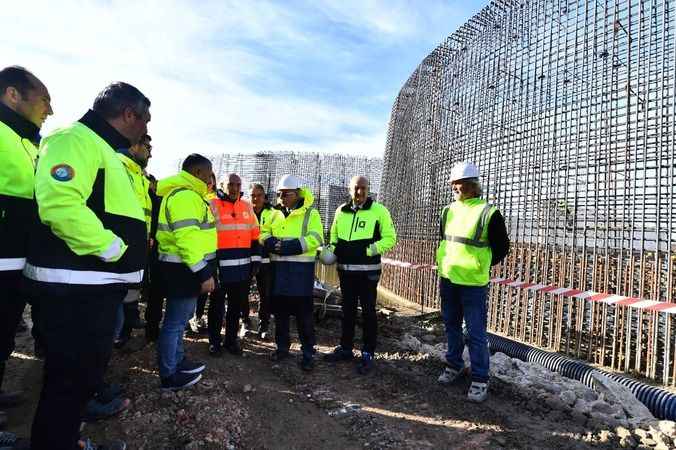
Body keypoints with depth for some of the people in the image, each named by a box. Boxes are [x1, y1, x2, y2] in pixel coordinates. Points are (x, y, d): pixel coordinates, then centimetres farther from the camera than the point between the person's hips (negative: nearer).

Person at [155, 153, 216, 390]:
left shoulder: (182, 193, 17)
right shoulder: (186, 196, -18)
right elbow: (188, 238, -27)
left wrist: (202, 269, 22)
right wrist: (203, 273, -26)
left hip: (183, 266, 11)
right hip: (184, 268, -11)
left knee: (180, 317, 21)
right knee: (176, 321, 1)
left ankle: (177, 361, 36)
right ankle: (169, 375, 14)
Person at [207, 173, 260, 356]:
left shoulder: (247, 207, 10)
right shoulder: (213, 205, -4)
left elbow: (254, 236, 14)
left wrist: (255, 259, 9)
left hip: (243, 267, 5)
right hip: (220, 266, -4)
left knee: (236, 305, 13)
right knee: (217, 305, 9)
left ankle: (231, 340, 27)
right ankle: (214, 341, 23)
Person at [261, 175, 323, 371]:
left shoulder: (310, 213, -2)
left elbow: (315, 239, -13)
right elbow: (263, 233, 11)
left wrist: (288, 246, -20)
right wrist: (272, 242, -12)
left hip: (301, 268, -5)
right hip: (278, 267, 5)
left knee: (303, 313, 0)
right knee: (280, 310, 12)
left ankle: (308, 353, 11)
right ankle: (282, 347, 28)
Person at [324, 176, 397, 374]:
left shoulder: (378, 210, -6)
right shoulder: (341, 210, 9)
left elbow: (390, 238, -7)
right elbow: (334, 236, 21)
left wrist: (368, 250, -19)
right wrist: (334, 249, 1)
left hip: (367, 270, -5)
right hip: (345, 269, 5)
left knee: (368, 311, 4)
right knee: (347, 310, 16)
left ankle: (368, 353, 17)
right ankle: (345, 348, 30)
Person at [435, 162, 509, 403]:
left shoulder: (488, 213, -11)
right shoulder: (448, 211, 7)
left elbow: (501, 248, -2)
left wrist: (479, 266, 3)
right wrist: (444, 266, 14)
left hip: (473, 284, -6)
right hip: (448, 280, 6)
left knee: (476, 333, 1)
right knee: (452, 326, 18)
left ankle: (480, 379, 16)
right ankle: (454, 365, 36)